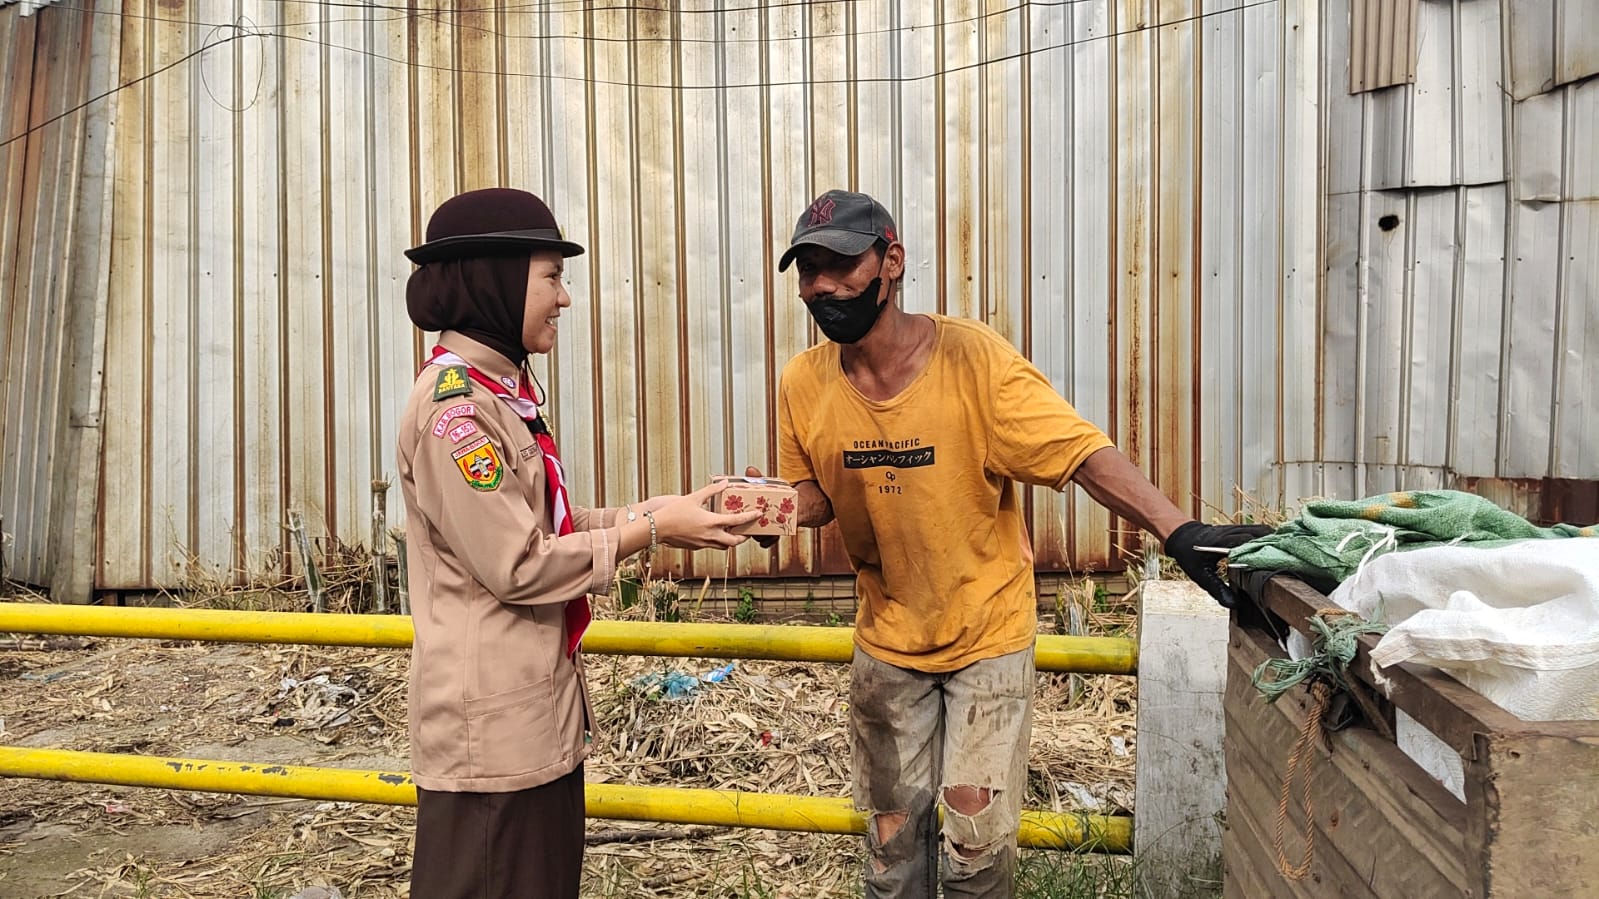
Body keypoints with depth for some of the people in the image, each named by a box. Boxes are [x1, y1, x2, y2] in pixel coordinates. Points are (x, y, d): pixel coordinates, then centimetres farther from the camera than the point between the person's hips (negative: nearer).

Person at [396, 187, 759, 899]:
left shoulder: (499, 392, 11)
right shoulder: (454, 403, -20)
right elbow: (518, 566, -21)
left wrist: (652, 511, -2)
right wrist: (651, 531, -15)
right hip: (493, 733, -9)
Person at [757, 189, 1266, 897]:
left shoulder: (973, 357, -22)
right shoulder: (803, 384, -9)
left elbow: (1082, 453, -27)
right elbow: (815, 501, 3)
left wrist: (1178, 530, -41)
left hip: (988, 634, -3)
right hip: (886, 641, 4)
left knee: (977, 841, 6)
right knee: (891, 834, 19)